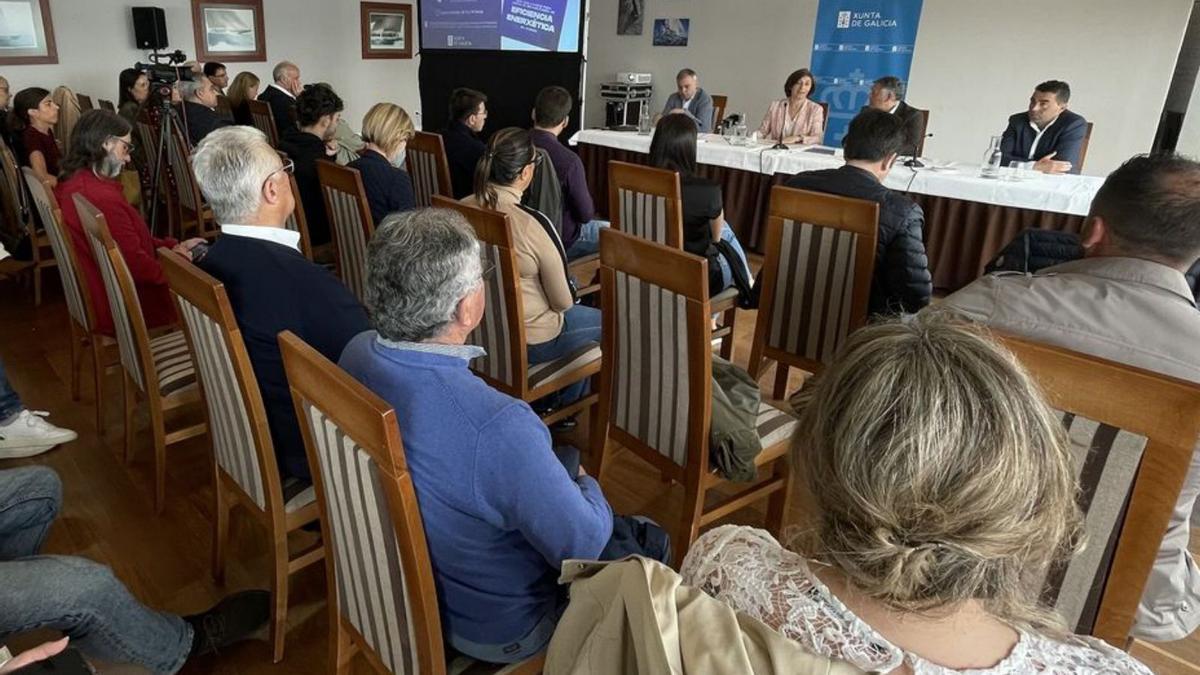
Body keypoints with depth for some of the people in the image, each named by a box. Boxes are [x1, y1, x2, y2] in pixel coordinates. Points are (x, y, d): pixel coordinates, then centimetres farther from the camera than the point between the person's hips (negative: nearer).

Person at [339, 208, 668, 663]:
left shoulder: (356, 355, -17)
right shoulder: (497, 427, -42)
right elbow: (582, 545, -28)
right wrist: (587, 485, -5)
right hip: (499, 629, -6)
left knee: (562, 460, 24)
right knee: (650, 543, 15)